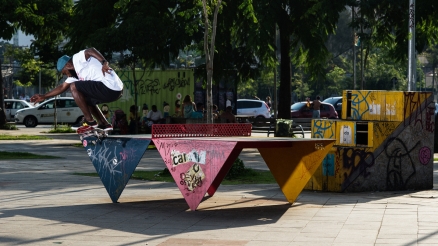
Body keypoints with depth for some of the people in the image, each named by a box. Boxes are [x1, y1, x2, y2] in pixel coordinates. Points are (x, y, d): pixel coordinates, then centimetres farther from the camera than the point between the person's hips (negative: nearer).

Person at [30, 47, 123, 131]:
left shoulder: (77, 58, 0)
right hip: (115, 92, 11)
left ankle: (89, 120, -3)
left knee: (74, 87, -5)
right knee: (86, 100, 30)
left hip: (109, 87, -11)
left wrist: (104, 63, -34)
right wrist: (44, 96, 33)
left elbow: (91, 51, -19)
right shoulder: (75, 73, 27)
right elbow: (62, 87, 32)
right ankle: (104, 124, 17)